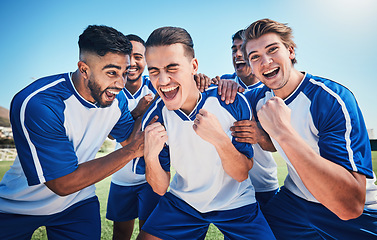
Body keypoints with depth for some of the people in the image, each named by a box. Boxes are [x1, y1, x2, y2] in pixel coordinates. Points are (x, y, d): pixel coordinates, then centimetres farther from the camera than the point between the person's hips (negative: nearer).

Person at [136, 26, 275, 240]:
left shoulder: (233, 103, -22)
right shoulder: (155, 117, -15)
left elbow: (242, 174, -16)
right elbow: (161, 188, -10)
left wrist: (219, 139, -35)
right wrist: (150, 156, -30)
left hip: (235, 204, -1)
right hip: (182, 202, 2)